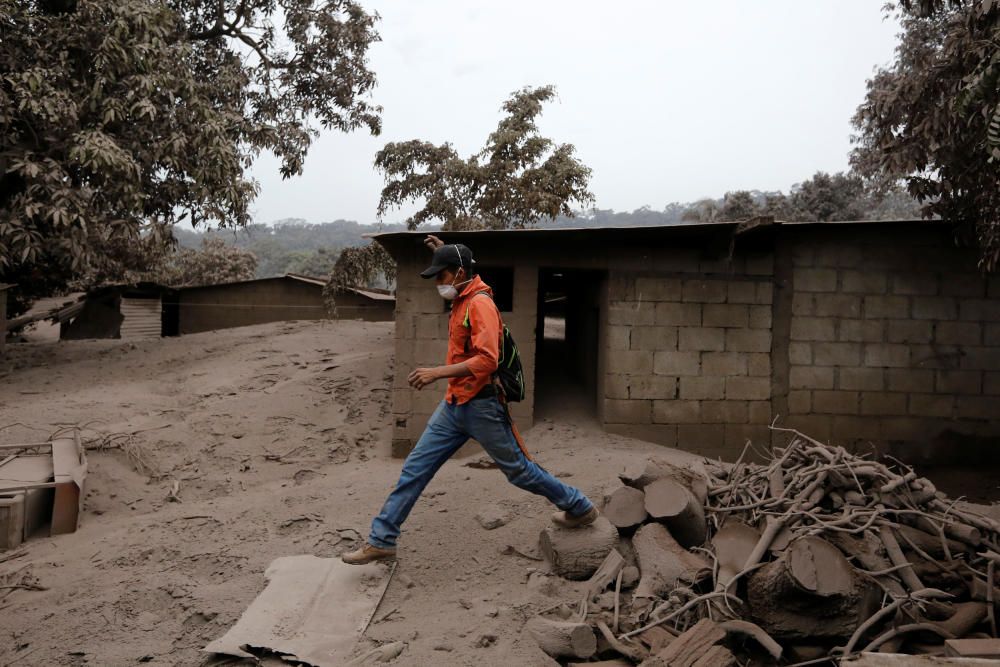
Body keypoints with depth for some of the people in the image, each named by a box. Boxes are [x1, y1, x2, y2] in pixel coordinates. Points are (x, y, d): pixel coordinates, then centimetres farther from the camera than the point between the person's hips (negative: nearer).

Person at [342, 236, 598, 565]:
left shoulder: (480, 303, -18)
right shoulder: (462, 299, 10)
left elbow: (486, 359, -28)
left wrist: (437, 372, -31)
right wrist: (444, 252, 26)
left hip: (481, 406, -9)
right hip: (454, 405, 9)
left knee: (518, 470, 7)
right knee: (415, 469, 6)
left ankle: (579, 507, 27)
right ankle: (381, 541, 14)